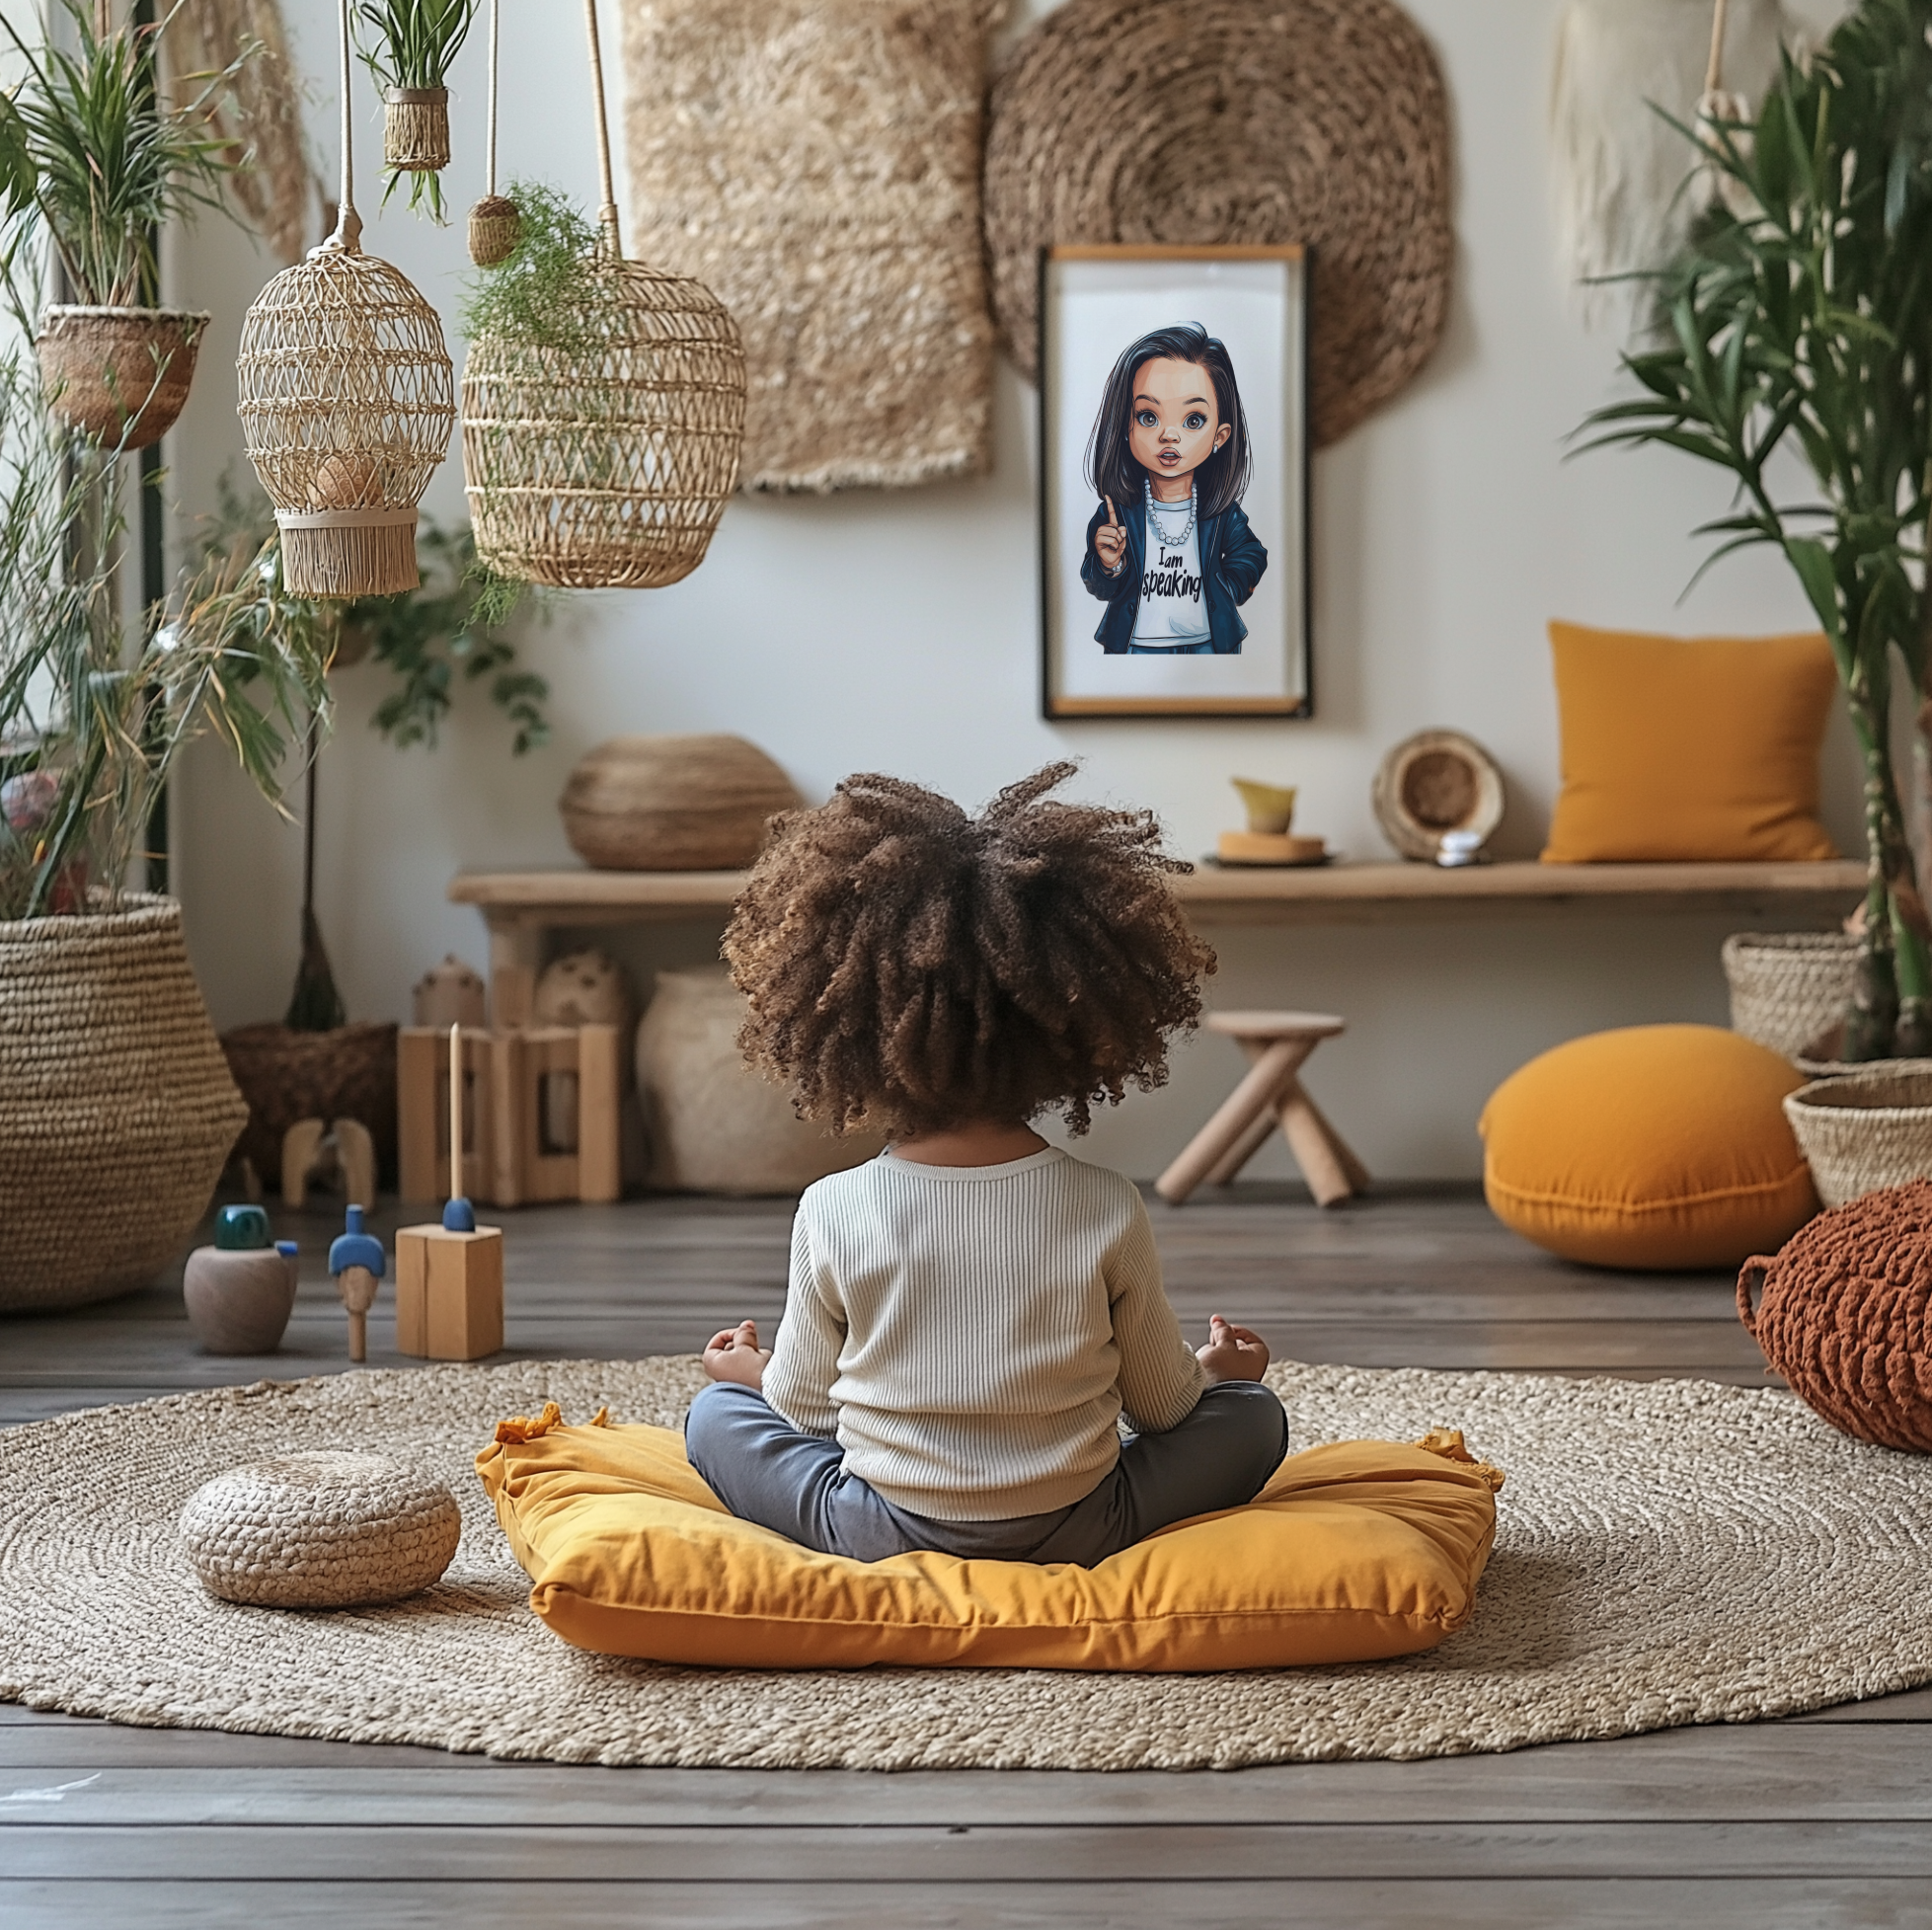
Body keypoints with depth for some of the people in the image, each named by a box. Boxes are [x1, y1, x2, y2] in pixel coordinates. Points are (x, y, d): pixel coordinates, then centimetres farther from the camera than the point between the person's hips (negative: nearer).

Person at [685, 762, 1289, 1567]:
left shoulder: (833, 1215, -15)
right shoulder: (1108, 1213, -15)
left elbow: (805, 1404, 0)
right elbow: (1161, 1405, -1)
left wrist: (757, 1373, 24)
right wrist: (1213, 1373, 24)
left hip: (879, 1537, -1)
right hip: (1075, 1540, 1)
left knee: (716, 1414, 22)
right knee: (1253, 1416, 19)